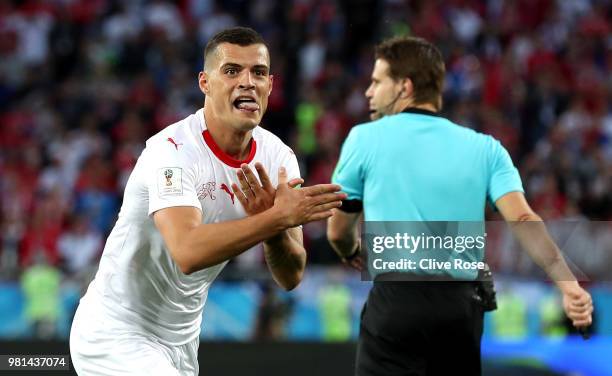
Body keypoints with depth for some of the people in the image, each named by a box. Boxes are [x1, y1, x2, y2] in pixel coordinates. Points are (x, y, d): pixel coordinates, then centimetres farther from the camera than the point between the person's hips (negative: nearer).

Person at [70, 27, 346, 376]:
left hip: (181, 341, 7)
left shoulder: (278, 156, -1)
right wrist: (278, 217, -36)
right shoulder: (174, 150, -21)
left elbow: (291, 277, -4)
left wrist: (271, 224, -23)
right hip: (116, 332, -7)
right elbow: (188, 252, -36)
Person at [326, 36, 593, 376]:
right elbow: (523, 220, -5)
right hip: (462, 305, 4)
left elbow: (338, 231, 12)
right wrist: (568, 285, -12)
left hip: (396, 298, -4)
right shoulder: (485, 148, 11)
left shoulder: (365, 138, 5)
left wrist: (353, 255, 35)